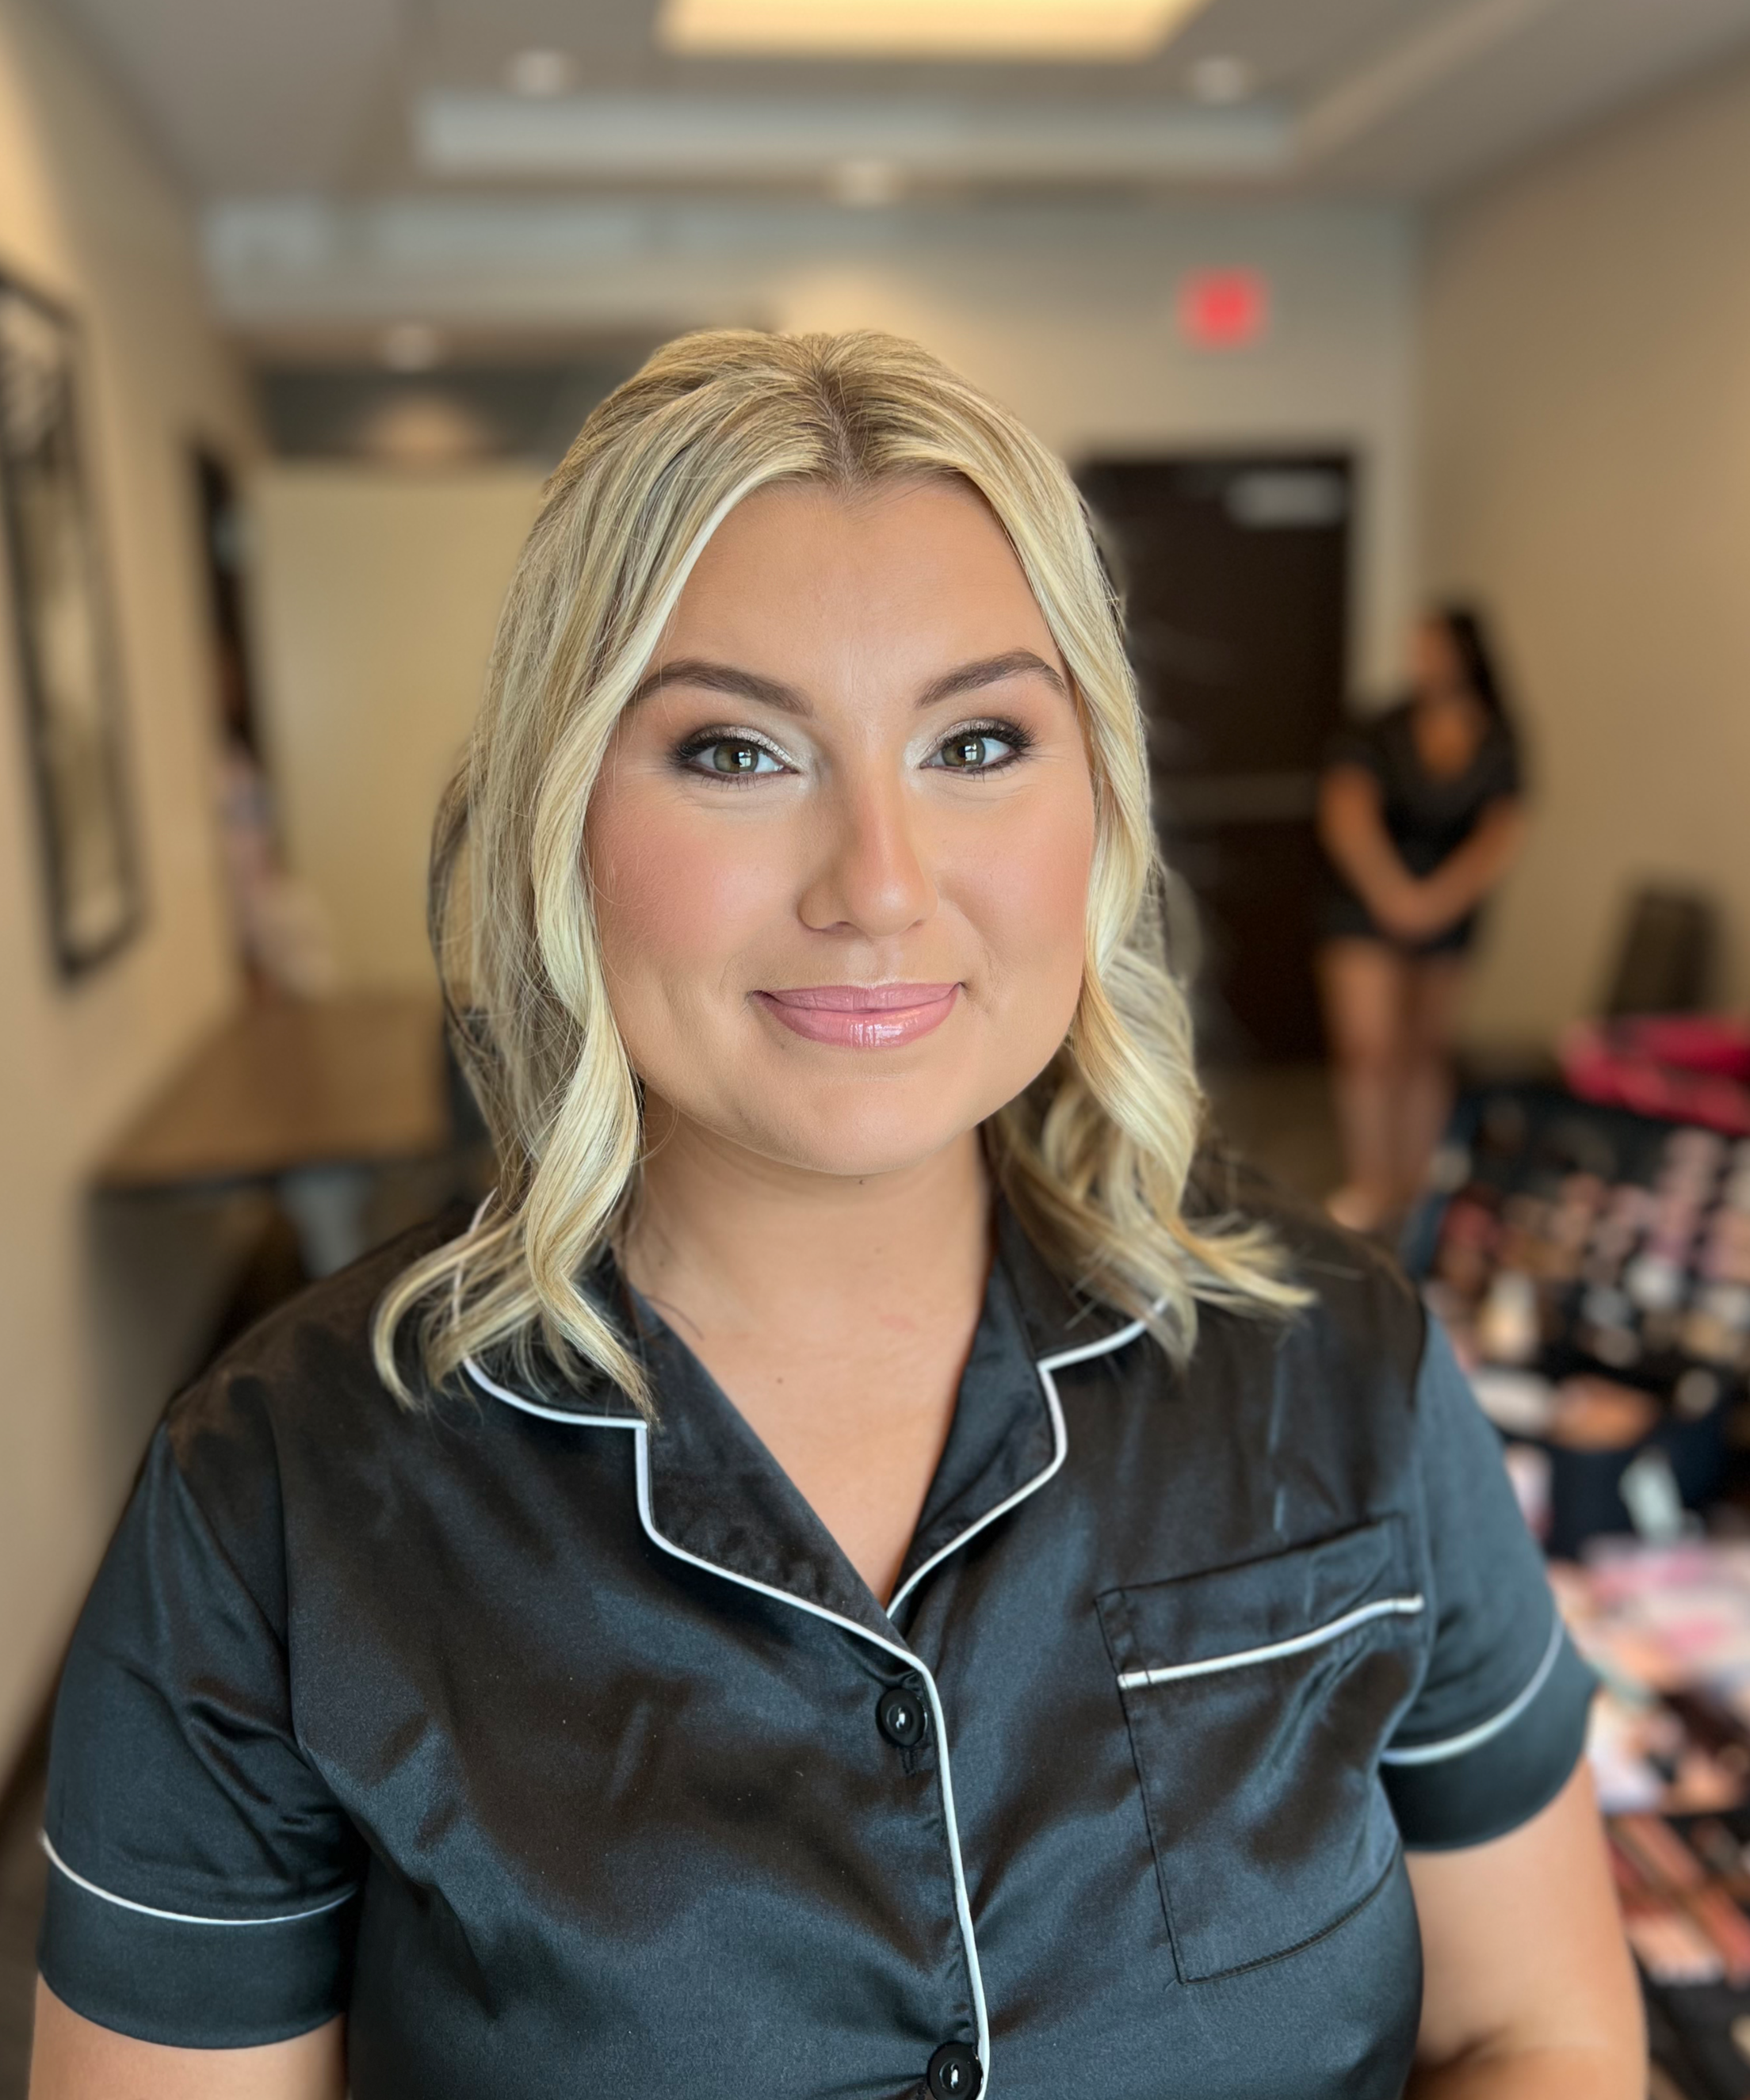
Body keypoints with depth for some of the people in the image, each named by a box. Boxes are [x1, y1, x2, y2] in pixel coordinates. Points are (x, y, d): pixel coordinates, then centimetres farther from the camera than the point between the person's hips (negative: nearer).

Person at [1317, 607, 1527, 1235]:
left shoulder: (1497, 748, 2)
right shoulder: (1378, 736, -3)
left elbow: (1502, 836, -6)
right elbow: (1345, 815, -12)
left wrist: (1438, 897, -19)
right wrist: (1393, 892, -22)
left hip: (1448, 917, 2)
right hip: (1367, 907, -2)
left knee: (1426, 1052, 8)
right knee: (1366, 1044, -10)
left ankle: (1414, 1185, 18)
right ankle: (1366, 1186, -2)